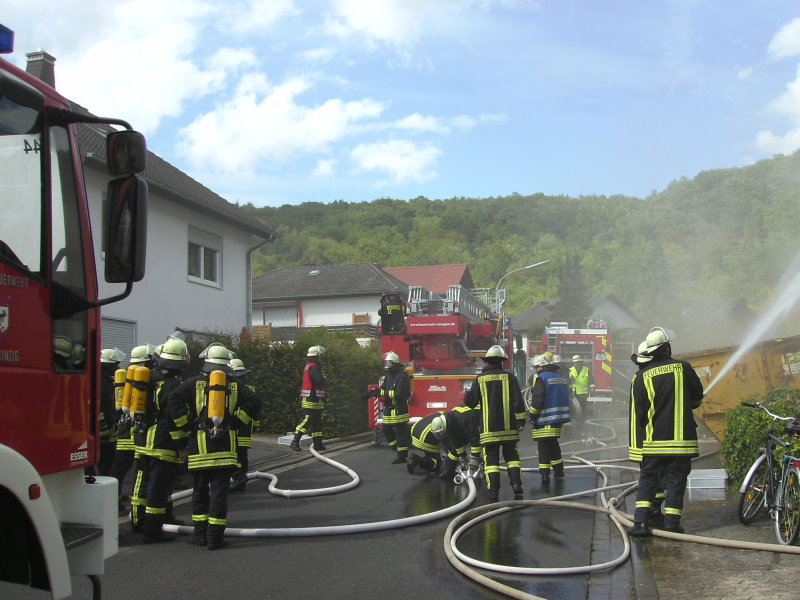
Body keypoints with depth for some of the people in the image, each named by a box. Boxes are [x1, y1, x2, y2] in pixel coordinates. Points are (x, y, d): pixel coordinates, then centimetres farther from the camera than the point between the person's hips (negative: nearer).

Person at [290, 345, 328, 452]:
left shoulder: (308, 366, 18)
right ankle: (295, 442, -11)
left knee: (317, 422, 12)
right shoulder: (313, 367, -15)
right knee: (306, 420, -11)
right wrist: (323, 377, -6)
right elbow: (319, 381, -25)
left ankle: (318, 443, 15)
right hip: (312, 400, -11)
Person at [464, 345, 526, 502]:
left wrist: (468, 394, 23)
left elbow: (470, 402, 1)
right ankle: (517, 486, 1)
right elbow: (518, 400, -5)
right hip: (508, 427, 1)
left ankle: (493, 491, -2)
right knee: (511, 456, 12)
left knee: (491, 459, 3)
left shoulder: (479, 379, -1)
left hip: (488, 429, -1)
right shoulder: (509, 376, 0)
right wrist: (520, 420, -1)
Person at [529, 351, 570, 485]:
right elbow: (565, 398, 19)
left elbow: (537, 399, -17)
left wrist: (533, 415, -7)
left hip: (545, 420, -8)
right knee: (554, 444, 21)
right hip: (557, 420, 8)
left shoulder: (542, 378, -12)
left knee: (544, 447, -4)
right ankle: (558, 471, 27)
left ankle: (545, 474, -6)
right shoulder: (561, 379, 14)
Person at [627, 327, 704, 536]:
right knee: (676, 479, 6)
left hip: (654, 439, 1)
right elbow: (698, 395, 10)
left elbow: (639, 411, 3)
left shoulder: (642, 376, 0)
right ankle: (671, 524, 5)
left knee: (647, 478, 9)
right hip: (681, 437, -1)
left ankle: (641, 521, -1)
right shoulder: (683, 367, -3)